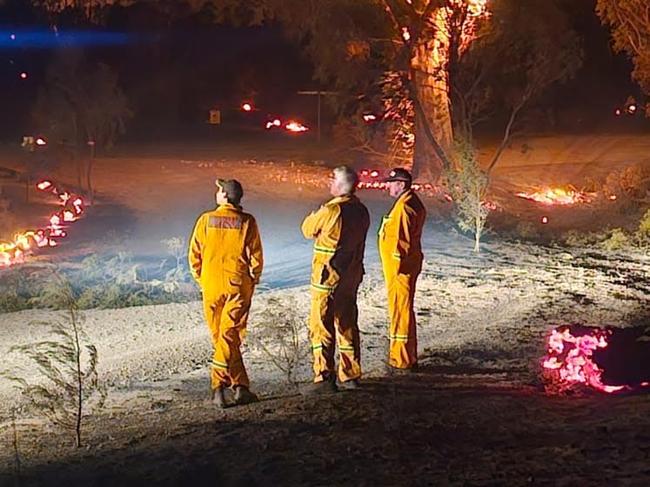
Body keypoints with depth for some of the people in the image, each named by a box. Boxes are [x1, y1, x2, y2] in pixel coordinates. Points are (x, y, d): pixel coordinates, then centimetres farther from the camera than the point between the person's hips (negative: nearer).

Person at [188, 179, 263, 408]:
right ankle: (218, 387, -9)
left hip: (211, 285, 1)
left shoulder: (206, 220, -1)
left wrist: (200, 279, 14)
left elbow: (194, 254, 1)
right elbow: (256, 256, -3)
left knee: (221, 337, 11)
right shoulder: (247, 221, -4)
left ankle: (241, 387, 10)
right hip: (238, 285, -1)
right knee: (229, 337, 0)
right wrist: (253, 281, 11)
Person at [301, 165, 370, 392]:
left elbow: (308, 230, -4)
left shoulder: (332, 210, -19)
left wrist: (316, 214, 14)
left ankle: (325, 378, -3)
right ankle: (351, 375, 21)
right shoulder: (361, 211, 5)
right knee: (347, 325, 15)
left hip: (328, 277, -8)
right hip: (352, 277, 8)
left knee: (321, 327, -2)